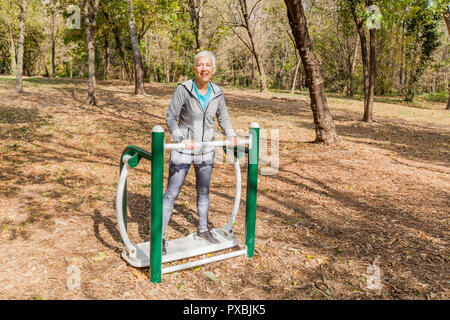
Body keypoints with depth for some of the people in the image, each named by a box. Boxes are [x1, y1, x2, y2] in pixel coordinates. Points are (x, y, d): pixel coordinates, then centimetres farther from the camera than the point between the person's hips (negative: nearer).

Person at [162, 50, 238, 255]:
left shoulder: (217, 93, -2)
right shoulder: (183, 89, -15)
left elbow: (223, 118, 12)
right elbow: (170, 118, -14)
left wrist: (231, 135, -5)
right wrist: (181, 139, -28)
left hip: (206, 150, 5)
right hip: (183, 150, -4)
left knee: (203, 192, 18)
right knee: (171, 193, -1)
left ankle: (203, 230, 36)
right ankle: (160, 236, 11)